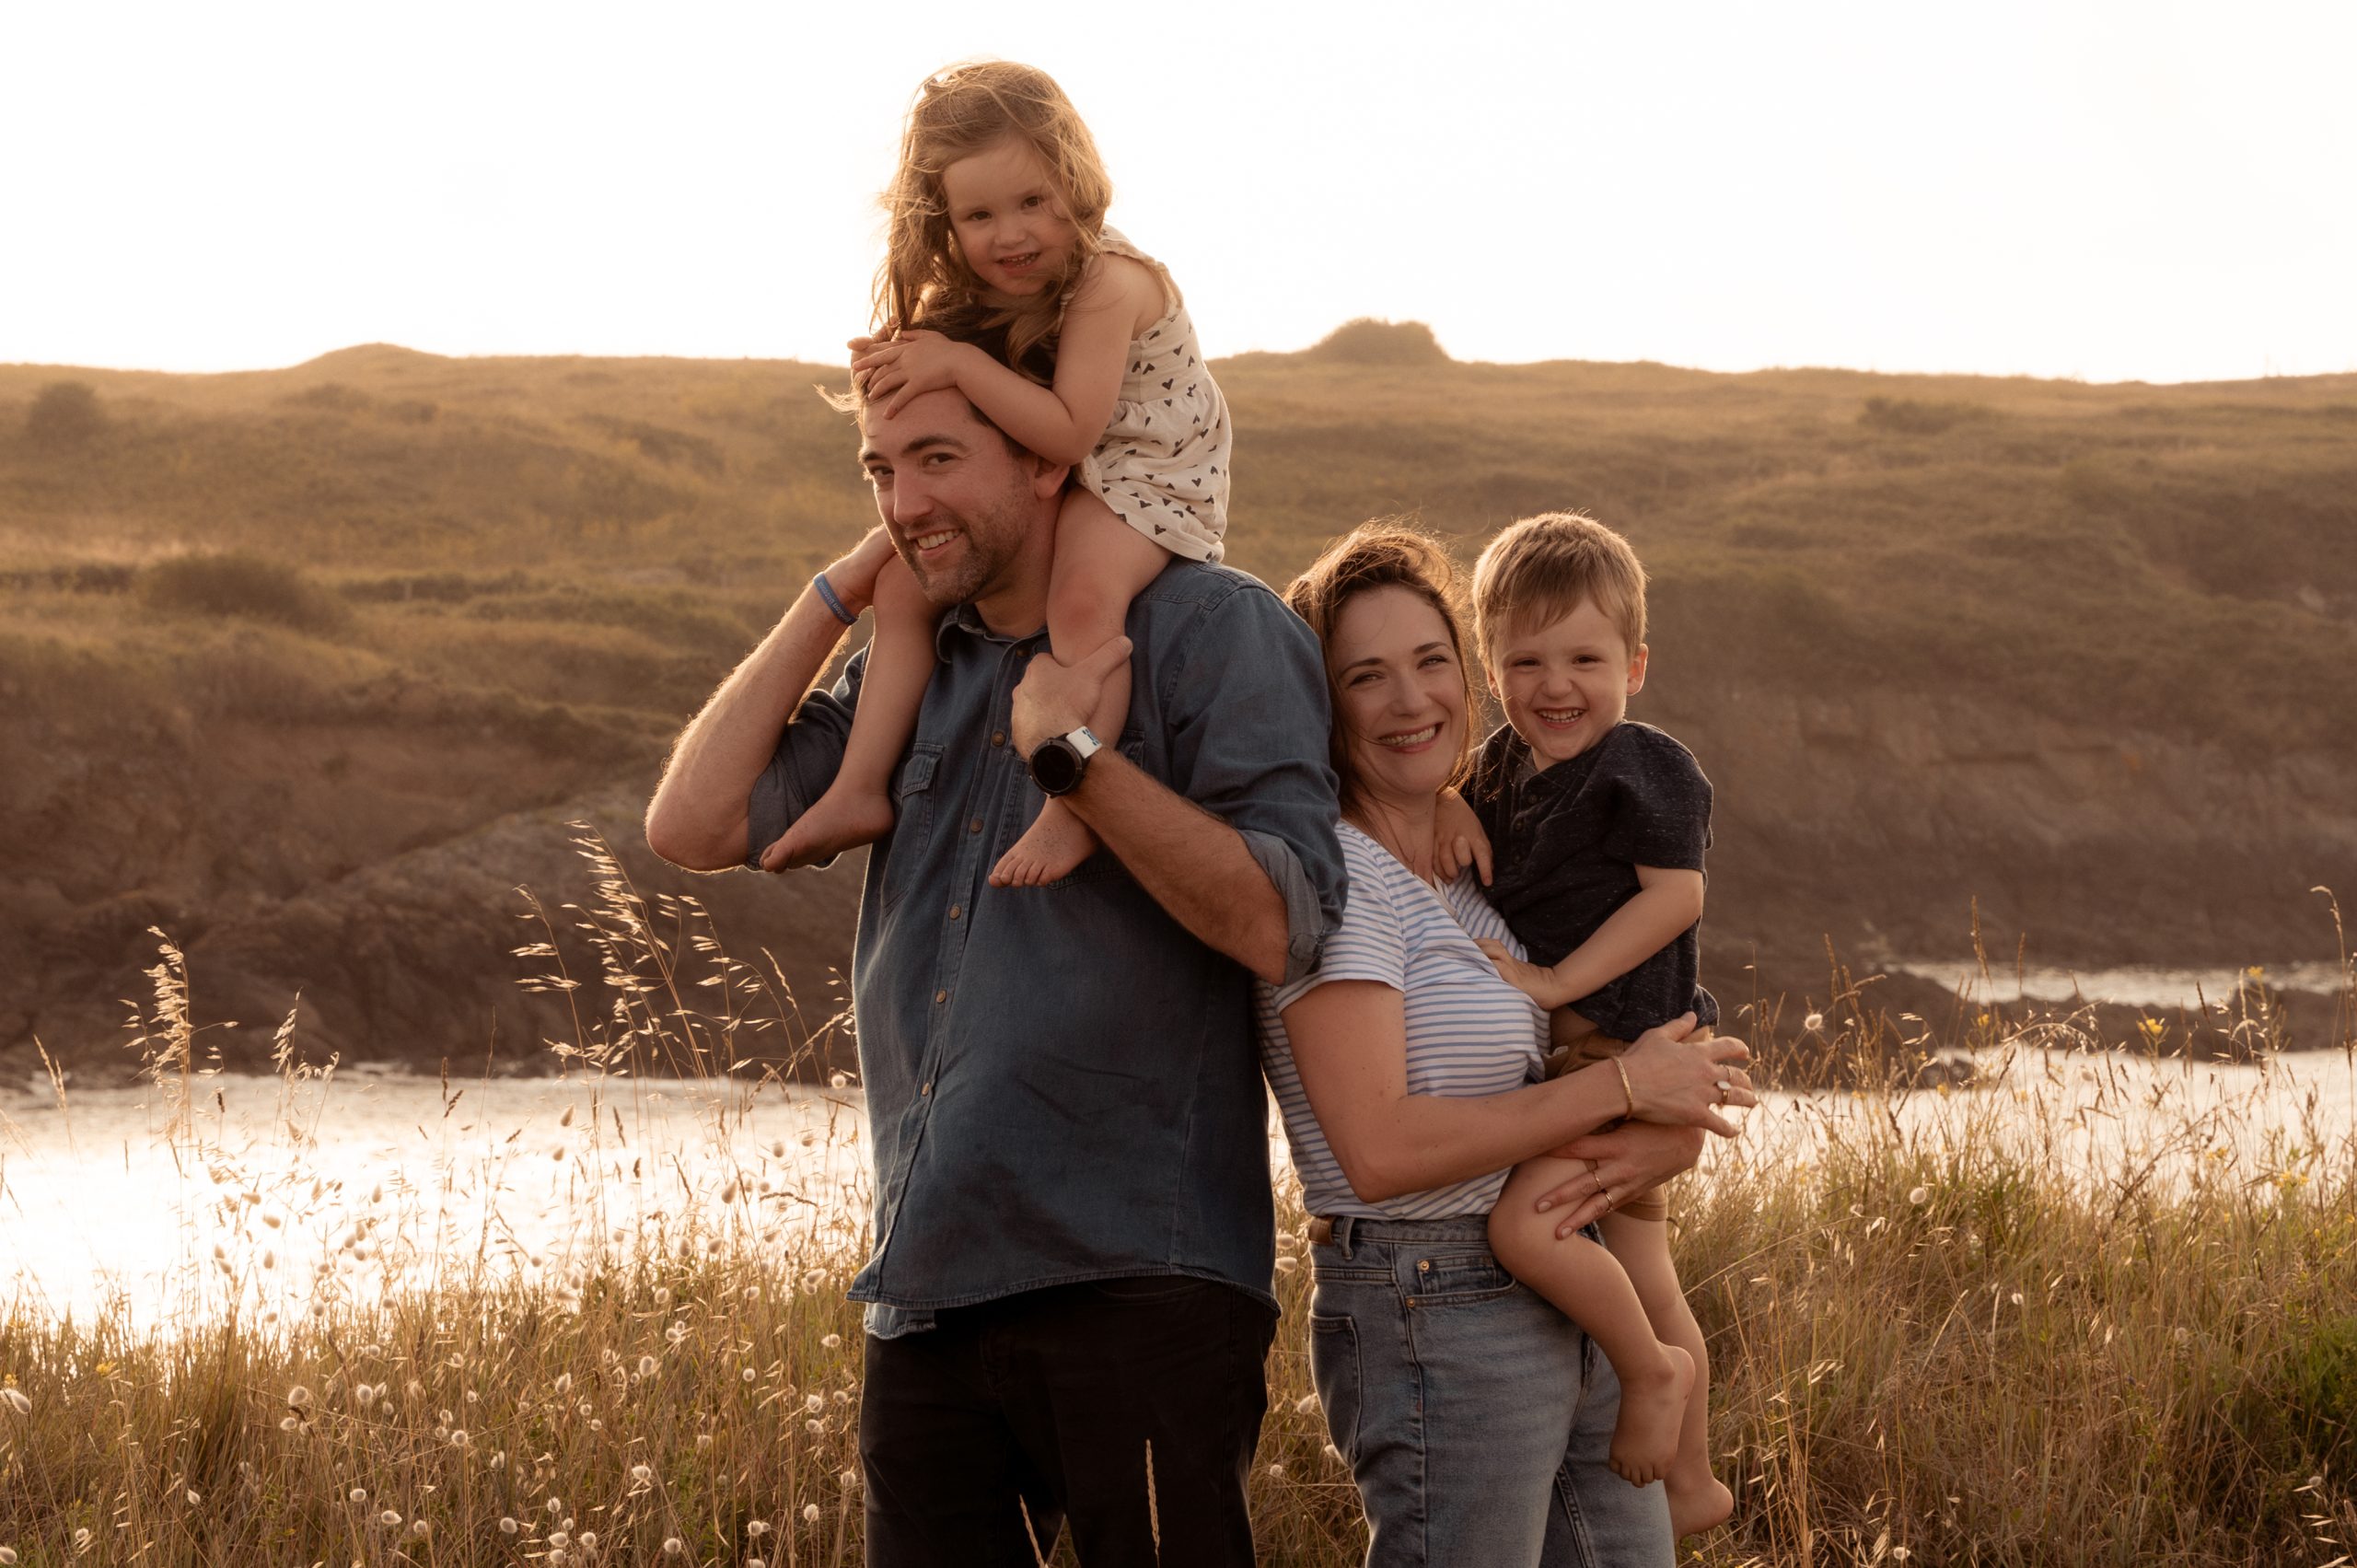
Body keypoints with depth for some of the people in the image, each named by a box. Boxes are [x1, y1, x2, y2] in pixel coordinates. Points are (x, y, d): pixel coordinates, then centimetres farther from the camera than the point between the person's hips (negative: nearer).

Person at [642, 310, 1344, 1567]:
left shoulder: (1209, 630, -2)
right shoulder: (906, 673, 17)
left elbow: (1278, 928, -11)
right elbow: (693, 826, 7)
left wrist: (1073, 756, -16)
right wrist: (837, 593, 9)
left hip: (1131, 1277, -6)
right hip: (924, 1296, 6)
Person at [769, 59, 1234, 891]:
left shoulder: (1109, 284, -26)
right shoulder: (971, 295, -1)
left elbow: (1068, 431, -31)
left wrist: (959, 364, -33)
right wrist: (895, 368, -11)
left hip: (1145, 481, -8)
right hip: (1025, 489, 8)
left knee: (1083, 593, -37)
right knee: (904, 587, -1)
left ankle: (1073, 811, -38)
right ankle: (861, 788, 0)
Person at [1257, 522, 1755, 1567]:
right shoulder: (1337, 877, -11)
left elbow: (1687, 1112, 12)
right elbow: (1378, 1148, -22)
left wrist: (1643, 1153, -13)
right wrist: (1622, 1086, -15)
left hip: (1576, 1312, 8)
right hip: (1437, 1321, -8)